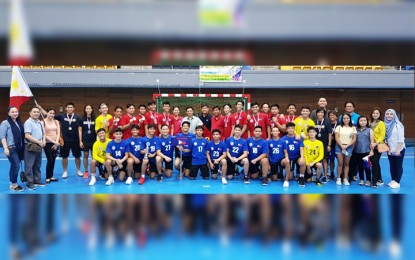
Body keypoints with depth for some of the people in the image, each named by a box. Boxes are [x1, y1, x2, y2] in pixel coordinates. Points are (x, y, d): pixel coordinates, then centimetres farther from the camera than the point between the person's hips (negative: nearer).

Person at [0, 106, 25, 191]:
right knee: (16, 165, -12)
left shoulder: (19, 123, 13)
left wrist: (23, 147, 14)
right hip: (11, 148, -6)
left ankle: (12, 183, 20)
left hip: (19, 148, 7)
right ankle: (13, 185, -1)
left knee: (14, 166, 12)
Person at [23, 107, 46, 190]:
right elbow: (27, 136, -19)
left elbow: (43, 133, 20)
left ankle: (37, 180, 23)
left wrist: (44, 141, -1)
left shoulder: (40, 123, 13)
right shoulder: (28, 122, -11)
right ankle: (29, 183, 1)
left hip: (39, 146, 8)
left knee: (37, 165, 14)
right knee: (29, 166, -3)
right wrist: (38, 142, -17)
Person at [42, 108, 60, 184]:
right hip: (47, 143, -4)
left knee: (53, 160, 8)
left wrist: (56, 142, -9)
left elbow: (58, 133, 3)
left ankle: (51, 176, 18)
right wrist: (54, 142, -14)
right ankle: (47, 177, 5)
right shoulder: (43, 122, -7)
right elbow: (44, 134, -10)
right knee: (50, 160, -7)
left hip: (55, 143, 4)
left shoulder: (56, 122, 6)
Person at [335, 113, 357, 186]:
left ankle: (345, 179, 9)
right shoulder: (339, 127, 4)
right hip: (340, 146, -1)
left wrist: (346, 146, -10)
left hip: (349, 147, 1)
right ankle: (339, 178, 2)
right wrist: (342, 146, -12)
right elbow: (336, 138, -2)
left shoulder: (353, 128, 6)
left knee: (346, 163, 4)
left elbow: (354, 139, 1)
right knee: (340, 163, -6)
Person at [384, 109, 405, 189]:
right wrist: (388, 149, -2)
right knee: (392, 166, 10)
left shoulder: (398, 124, -10)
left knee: (398, 166, 1)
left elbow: (401, 138, -14)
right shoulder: (386, 125, 5)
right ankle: (393, 180, 20)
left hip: (399, 149, -5)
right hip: (390, 150, 5)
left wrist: (398, 150, -18)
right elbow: (385, 138, 6)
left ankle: (397, 182, 7)